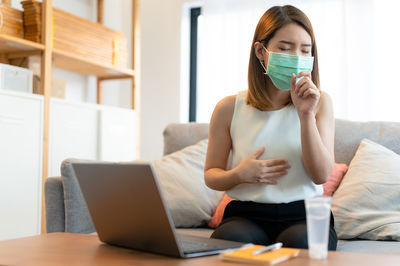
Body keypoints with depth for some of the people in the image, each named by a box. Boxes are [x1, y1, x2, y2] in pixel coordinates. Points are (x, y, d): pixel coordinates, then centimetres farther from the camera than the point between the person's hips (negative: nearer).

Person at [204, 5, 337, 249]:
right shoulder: (229, 108, 4)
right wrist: (238, 175, -11)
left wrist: (306, 115, -15)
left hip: (304, 214, 0)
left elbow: (321, 175, -4)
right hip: (246, 215, 0)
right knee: (231, 240, -34)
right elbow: (211, 174, 12)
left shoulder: (320, 102, 5)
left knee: (300, 242, -34)